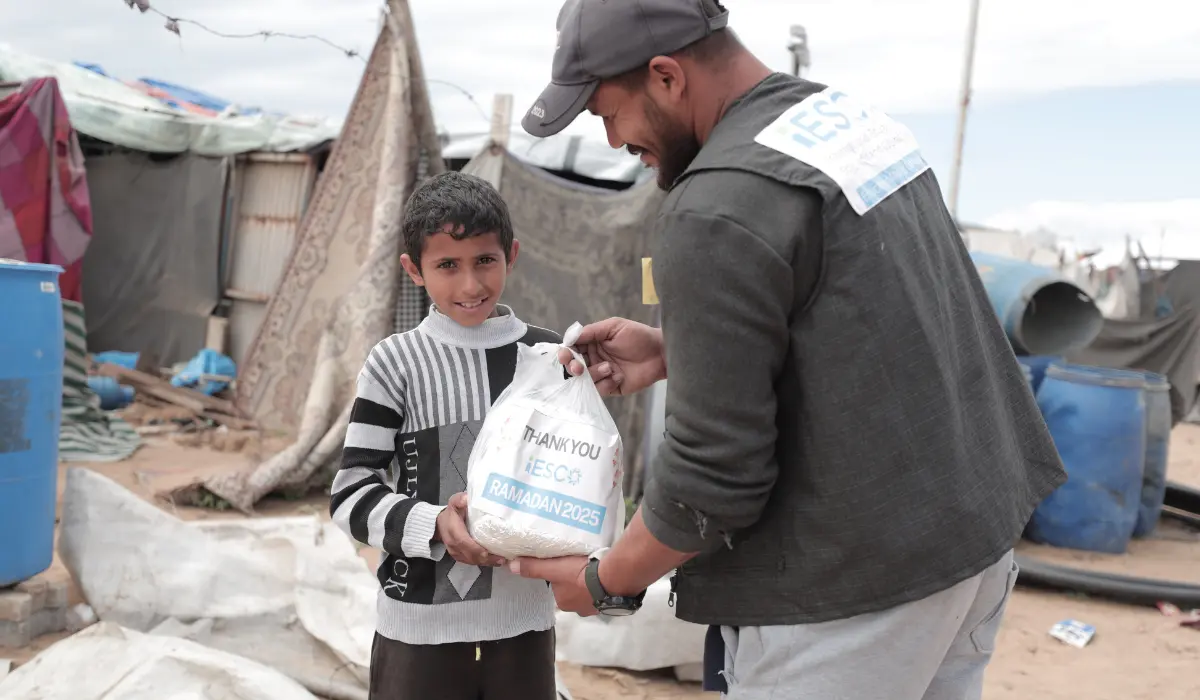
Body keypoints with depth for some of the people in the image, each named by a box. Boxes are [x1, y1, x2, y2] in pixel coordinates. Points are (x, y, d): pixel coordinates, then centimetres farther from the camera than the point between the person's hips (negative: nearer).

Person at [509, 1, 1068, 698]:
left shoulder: (716, 213, -21)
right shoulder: (853, 115, 7)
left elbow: (714, 472, -19)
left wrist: (607, 582, -3)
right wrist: (670, 351, 13)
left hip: (857, 582, -9)